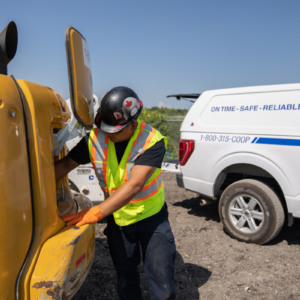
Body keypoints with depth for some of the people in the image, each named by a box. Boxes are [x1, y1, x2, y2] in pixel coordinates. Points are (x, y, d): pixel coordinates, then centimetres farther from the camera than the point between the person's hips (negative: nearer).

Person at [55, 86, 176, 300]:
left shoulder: (152, 141, -26)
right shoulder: (96, 138, -14)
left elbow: (135, 185, -34)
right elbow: (66, 164, -5)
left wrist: (96, 212, -39)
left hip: (152, 217, -3)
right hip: (117, 218, 4)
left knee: (161, 276, 6)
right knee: (125, 274, 21)